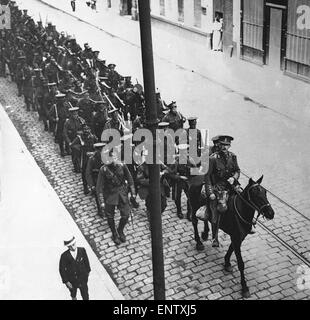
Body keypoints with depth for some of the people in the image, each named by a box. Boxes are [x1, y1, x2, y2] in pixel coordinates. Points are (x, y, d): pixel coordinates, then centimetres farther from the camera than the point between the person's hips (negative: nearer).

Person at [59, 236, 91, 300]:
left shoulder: (82, 250, -19)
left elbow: (86, 261, -2)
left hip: (82, 278, 0)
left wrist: (88, 271, 10)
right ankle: (74, 298, 60)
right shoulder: (64, 256, -25)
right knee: (73, 293, 28)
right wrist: (66, 281, -12)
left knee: (85, 296, 11)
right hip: (71, 281, 0)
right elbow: (62, 269, -14)